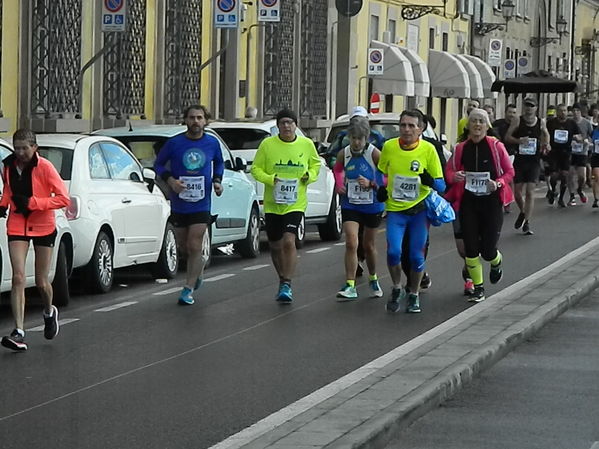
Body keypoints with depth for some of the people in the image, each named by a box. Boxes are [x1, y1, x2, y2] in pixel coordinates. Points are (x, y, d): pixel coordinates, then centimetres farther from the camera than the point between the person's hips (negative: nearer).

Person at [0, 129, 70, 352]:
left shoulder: (44, 167, -14)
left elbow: (63, 199, -15)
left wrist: (32, 202, -23)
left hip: (43, 226, -2)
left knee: (41, 281, 6)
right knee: (18, 278, -12)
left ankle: (49, 312, 40)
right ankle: (19, 332, -15)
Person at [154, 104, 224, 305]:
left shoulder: (212, 143, 0)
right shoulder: (174, 143, -6)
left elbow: (219, 163, 19)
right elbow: (158, 164, 4)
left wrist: (217, 181, 1)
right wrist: (170, 180, -13)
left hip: (201, 204, -1)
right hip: (178, 203, 1)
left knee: (194, 247, -8)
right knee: (183, 247, 12)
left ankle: (188, 289, -2)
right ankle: (199, 266, 43)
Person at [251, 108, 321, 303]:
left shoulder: (307, 144, 0)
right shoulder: (267, 144, -4)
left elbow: (316, 164, 16)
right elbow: (255, 168, 2)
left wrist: (310, 176, -4)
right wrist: (269, 179, -16)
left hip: (295, 204, -2)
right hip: (272, 204, 2)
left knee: (289, 242, -19)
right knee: (275, 246, 10)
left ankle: (287, 285, -15)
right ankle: (283, 281, 31)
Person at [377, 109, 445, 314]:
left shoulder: (428, 149, -9)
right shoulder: (389, 146, -4)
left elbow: (441, 185, -5)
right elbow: (380, 172, 14)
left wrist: (430, 181, -26)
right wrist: (381, 188, -5)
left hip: (419, 210, 0)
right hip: (395, 209, 1)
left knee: (417, 256, 1)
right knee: (393, 251, -14)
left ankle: (413, 295, 23)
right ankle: (396, 289, 12)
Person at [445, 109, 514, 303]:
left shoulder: (496, 146, -5)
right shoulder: (461, 149, 1)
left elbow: (509, 171, 3)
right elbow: (449, 171, 10)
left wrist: (499, 183, -16)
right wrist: (454, 176, -13)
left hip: (491, 202, -2)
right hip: (468, 202, 2)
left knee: (488, 250, -2)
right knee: (470, 248, -2)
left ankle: (496, 264, 36)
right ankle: (478, 288, 12)